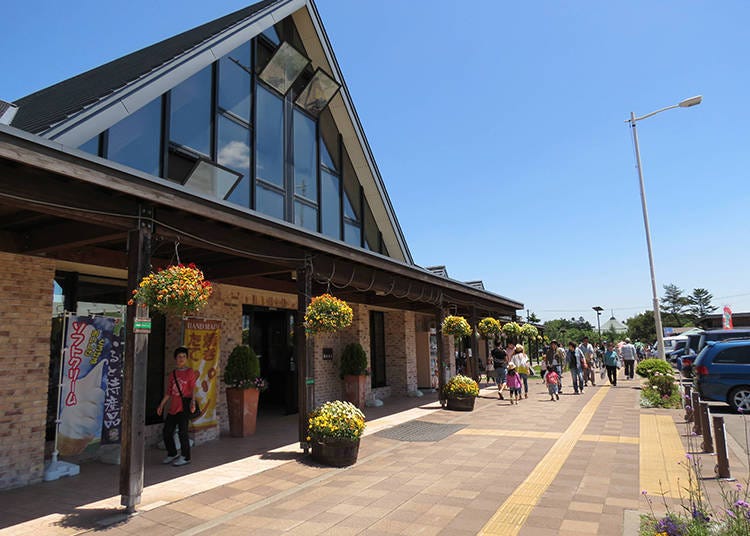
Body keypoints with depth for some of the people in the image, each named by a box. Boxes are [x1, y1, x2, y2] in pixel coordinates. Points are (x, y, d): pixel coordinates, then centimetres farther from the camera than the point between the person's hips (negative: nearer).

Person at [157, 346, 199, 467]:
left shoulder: (190, 372, -3)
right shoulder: (173, 374, 14)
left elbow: (193, 388, -11)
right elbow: (169, 392, 19)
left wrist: (192, 402, -25)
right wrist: (161, 405, 16)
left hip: (184, 407, -6)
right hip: (173, 407, 6)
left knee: (182, 432, -6)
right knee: (166, 432, 10)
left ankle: (185, 457, 7)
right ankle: (172, 454, 29)